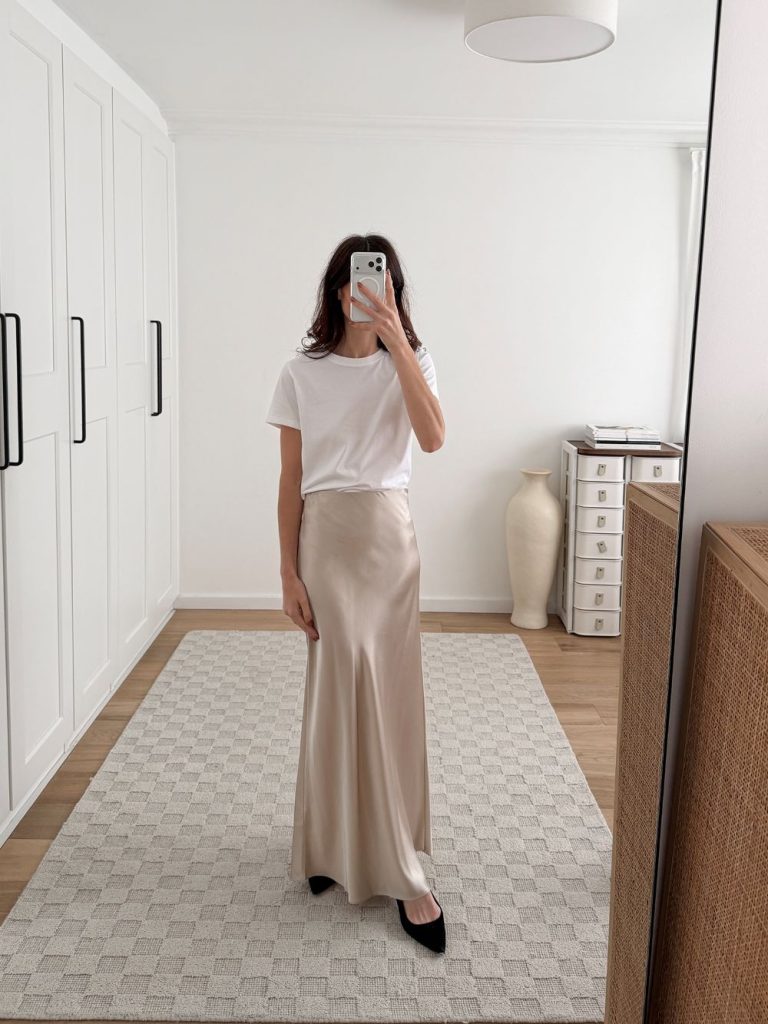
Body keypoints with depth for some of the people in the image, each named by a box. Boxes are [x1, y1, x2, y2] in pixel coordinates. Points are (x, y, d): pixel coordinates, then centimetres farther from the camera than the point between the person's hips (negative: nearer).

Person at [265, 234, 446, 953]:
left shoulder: (409, 362, 5)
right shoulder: (302, 374, 0)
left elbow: (433, 437, -16)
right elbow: (291, 480, 0)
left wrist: (396, 339, -19)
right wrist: (289, 574, -5)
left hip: (390, 534, 3)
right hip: (328, 532, -2)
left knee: (383, 689, 8)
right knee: (354, 681, -8)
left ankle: (334, 844, 29)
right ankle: (400, 875, 2)